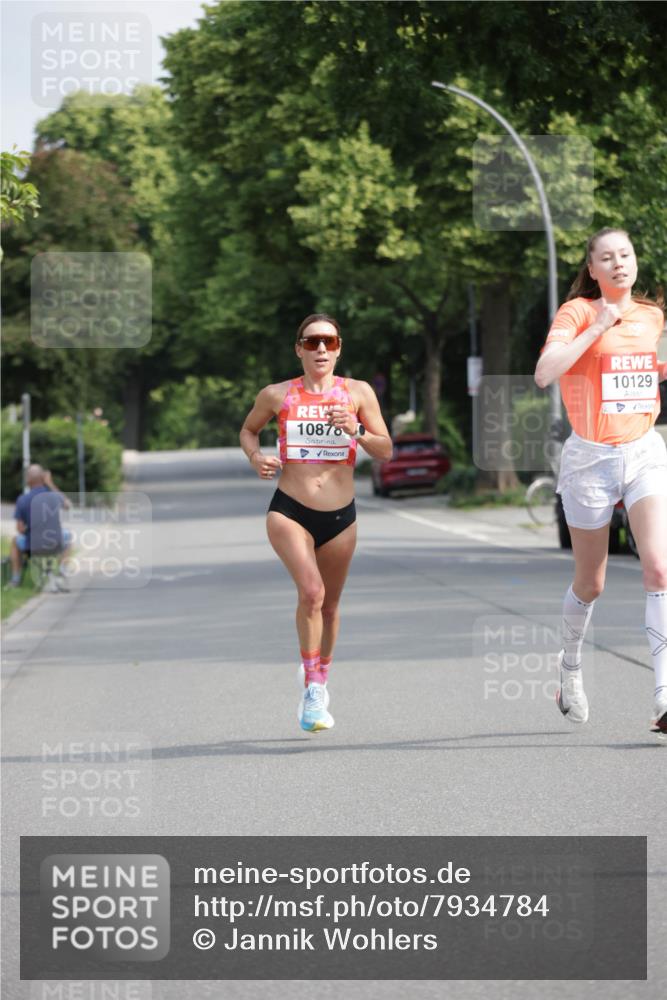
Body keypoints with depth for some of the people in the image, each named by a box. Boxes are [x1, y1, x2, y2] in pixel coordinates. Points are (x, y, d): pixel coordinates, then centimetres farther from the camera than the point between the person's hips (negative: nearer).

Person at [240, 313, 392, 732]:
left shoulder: (358, 392, 0)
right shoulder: (277, 395, 0)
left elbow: (386, 450, 2)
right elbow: (248, 430, 18)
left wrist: (356, 431, -17)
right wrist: (256, 455, -3)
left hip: (341, 516, 2)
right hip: (290, 510, -2)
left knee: (330, 604, 14)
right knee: (312, 591, -24)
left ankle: (320, 680, 38)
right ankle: (312, 689, -16)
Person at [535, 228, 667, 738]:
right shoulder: (578, 312, -7)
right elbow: (544, 374, -23)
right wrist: (597, 327, -24)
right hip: (592, 458, -3)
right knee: (590, 585, 9)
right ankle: (571, 668, 39)